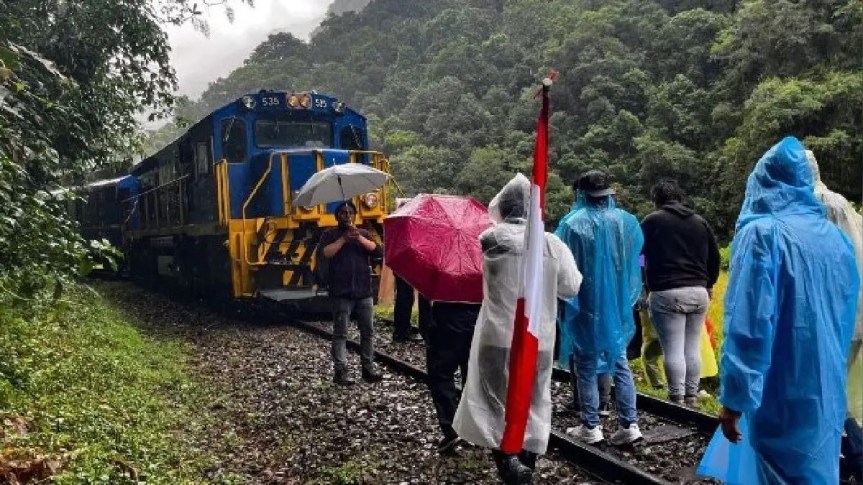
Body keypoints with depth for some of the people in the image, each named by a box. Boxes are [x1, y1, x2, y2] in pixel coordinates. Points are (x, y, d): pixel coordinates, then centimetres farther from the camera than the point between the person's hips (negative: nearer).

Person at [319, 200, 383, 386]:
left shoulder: (363, 233, 15)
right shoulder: (330, 234, 6)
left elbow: (376, 250, -1)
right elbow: (327, 253, -12)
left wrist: (359, 237, -13)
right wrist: (344, 238, -15)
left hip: (364, 291, 4)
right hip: (342, 293, -4)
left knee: (368, 331, 7)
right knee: (340, 333, -3)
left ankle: (368, 368, 16)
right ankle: (341, 371, -1)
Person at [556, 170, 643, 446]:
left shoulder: (573, 224, -13)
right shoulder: (626, 221, 0)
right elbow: (634, 261, 10)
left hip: (586, 304, -4)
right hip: (617, 303, 4)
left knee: (587, 365, 7)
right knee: (620, 362, 13)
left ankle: (591, 426, 10)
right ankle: (629, 425, 11)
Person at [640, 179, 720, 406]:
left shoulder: (652, 221, -1)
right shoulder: (700, 222, 14)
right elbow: (715, 257, 17)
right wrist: (708, 283, 29)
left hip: (666, 293, -5)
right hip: (698, 292, 5)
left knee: (673, 349, -4)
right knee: (693, 348, 12)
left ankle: (677, 399, -2)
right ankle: (692, 396, 18)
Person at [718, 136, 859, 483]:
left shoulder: (762, 233, -14)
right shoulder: (836, 237, 6)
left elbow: (749, 324, -20)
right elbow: (846, 317, 16)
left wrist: (734, 399, -14)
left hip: (783, 397, -7)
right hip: (828, 394, 7)